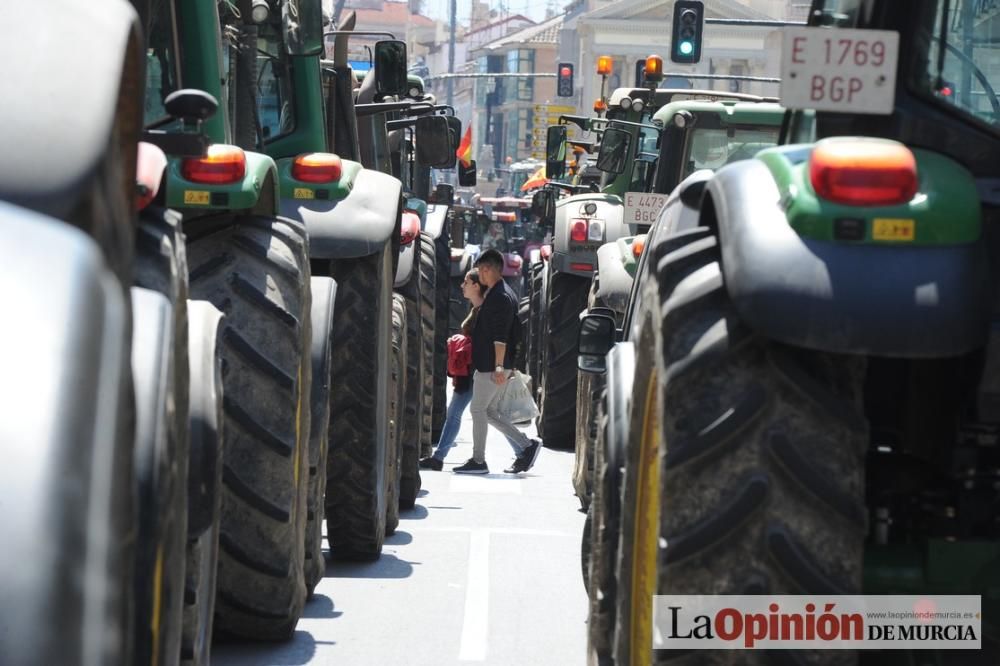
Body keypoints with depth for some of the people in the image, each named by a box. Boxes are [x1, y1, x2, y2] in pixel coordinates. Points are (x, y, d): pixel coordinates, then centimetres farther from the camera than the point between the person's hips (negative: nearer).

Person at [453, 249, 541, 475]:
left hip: (491, 366, -10)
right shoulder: (503, 294, 17)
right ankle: (526, 446, 10)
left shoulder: (499, 297, -16)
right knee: (485, 410, 12)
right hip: (489, 365, 10)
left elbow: (500, 336, -22)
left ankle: (478, 461, 4)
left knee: (478, 409, -2)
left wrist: (498, 367, -24)